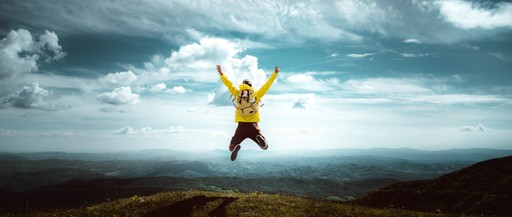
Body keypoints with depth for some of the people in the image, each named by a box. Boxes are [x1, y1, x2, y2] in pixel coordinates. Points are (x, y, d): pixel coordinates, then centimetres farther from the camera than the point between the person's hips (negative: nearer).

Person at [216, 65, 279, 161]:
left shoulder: (237, 94, 4)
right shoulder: (256, 95, 4)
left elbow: (229, 84, 12)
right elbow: (267, 85, 8)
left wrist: (221, 73, 21)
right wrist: (275, 73, 16)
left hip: (241, 126, 0)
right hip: (253, 126, 0)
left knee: (231, 148, 16)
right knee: (265, 146, 11)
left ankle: (235, 147, -23)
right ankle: (259, 138, -25)